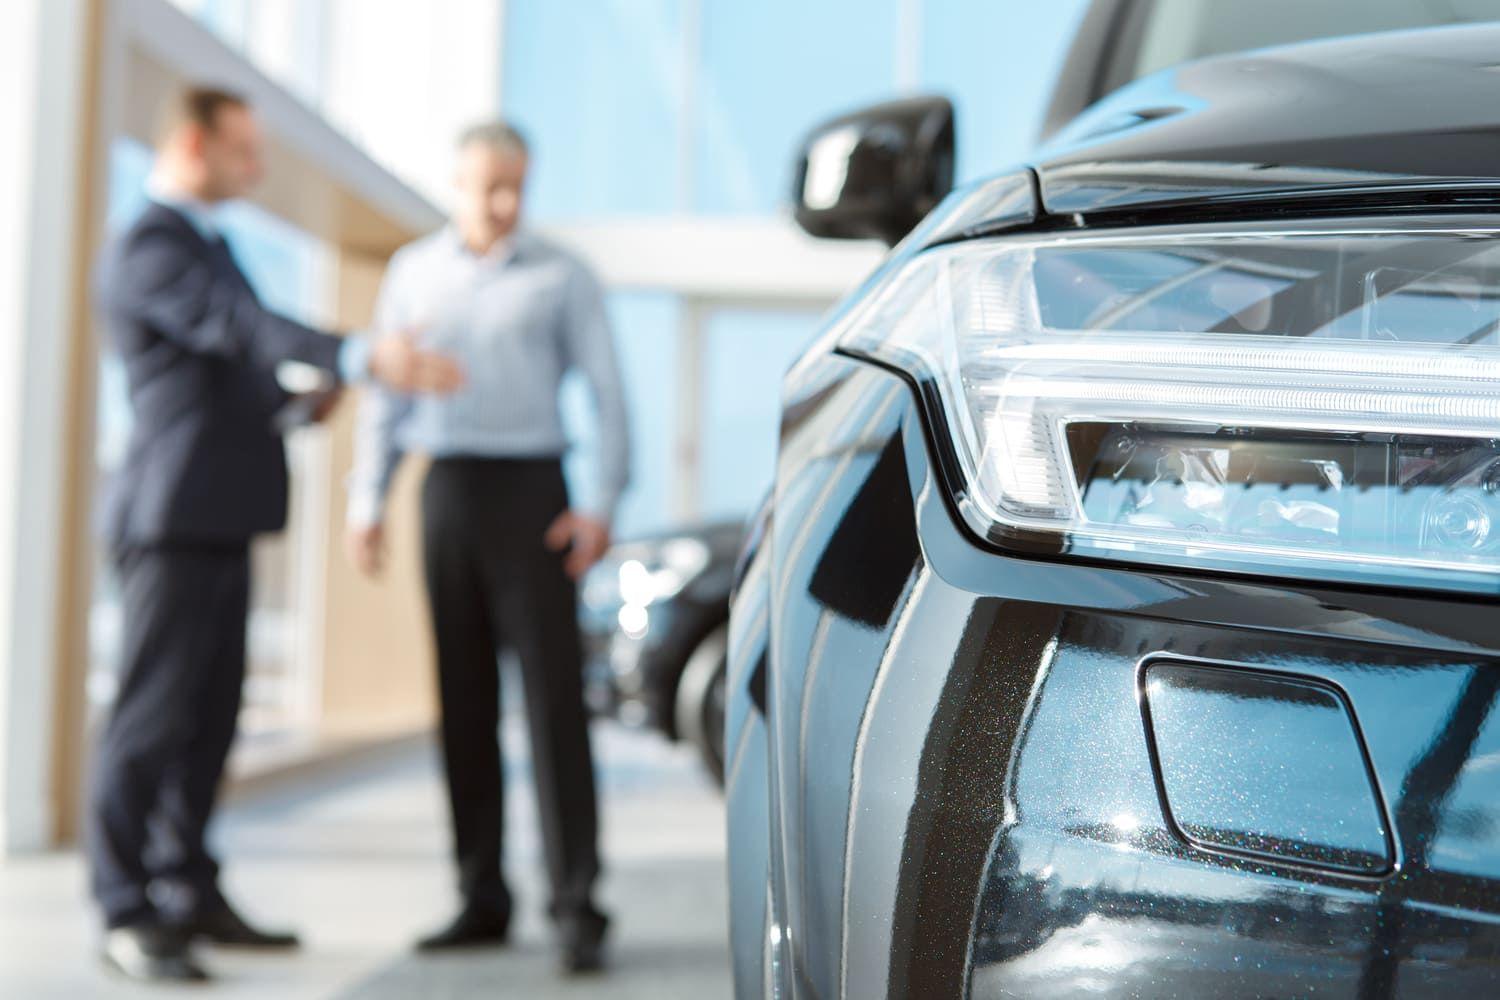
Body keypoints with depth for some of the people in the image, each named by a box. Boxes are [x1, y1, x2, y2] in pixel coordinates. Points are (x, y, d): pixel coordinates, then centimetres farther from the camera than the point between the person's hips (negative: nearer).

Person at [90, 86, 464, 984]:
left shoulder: (211, 244, 21)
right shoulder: (145, 251, -11)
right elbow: (242, 328, -27)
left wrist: (303, 398, 10)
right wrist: (362, 358, -40)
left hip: (223, 519, 9)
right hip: (175, 517, -9)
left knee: (210, 718, 12)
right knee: (154, 715, -6)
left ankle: (190, 892, 21)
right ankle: (129, 916, 0)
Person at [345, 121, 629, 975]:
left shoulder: (561, 277, 5)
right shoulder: (415, 271, 14)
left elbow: (607, 392, 1)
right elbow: (386, 398, 16)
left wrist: (603, 505, -10)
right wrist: (368, 502, 8)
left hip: (530, 490, -3)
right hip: (448, 489, 4)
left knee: (554, 700, -8)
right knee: (466, 703, 5)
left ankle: (578, 906, -8)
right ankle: (483, 899, 12)